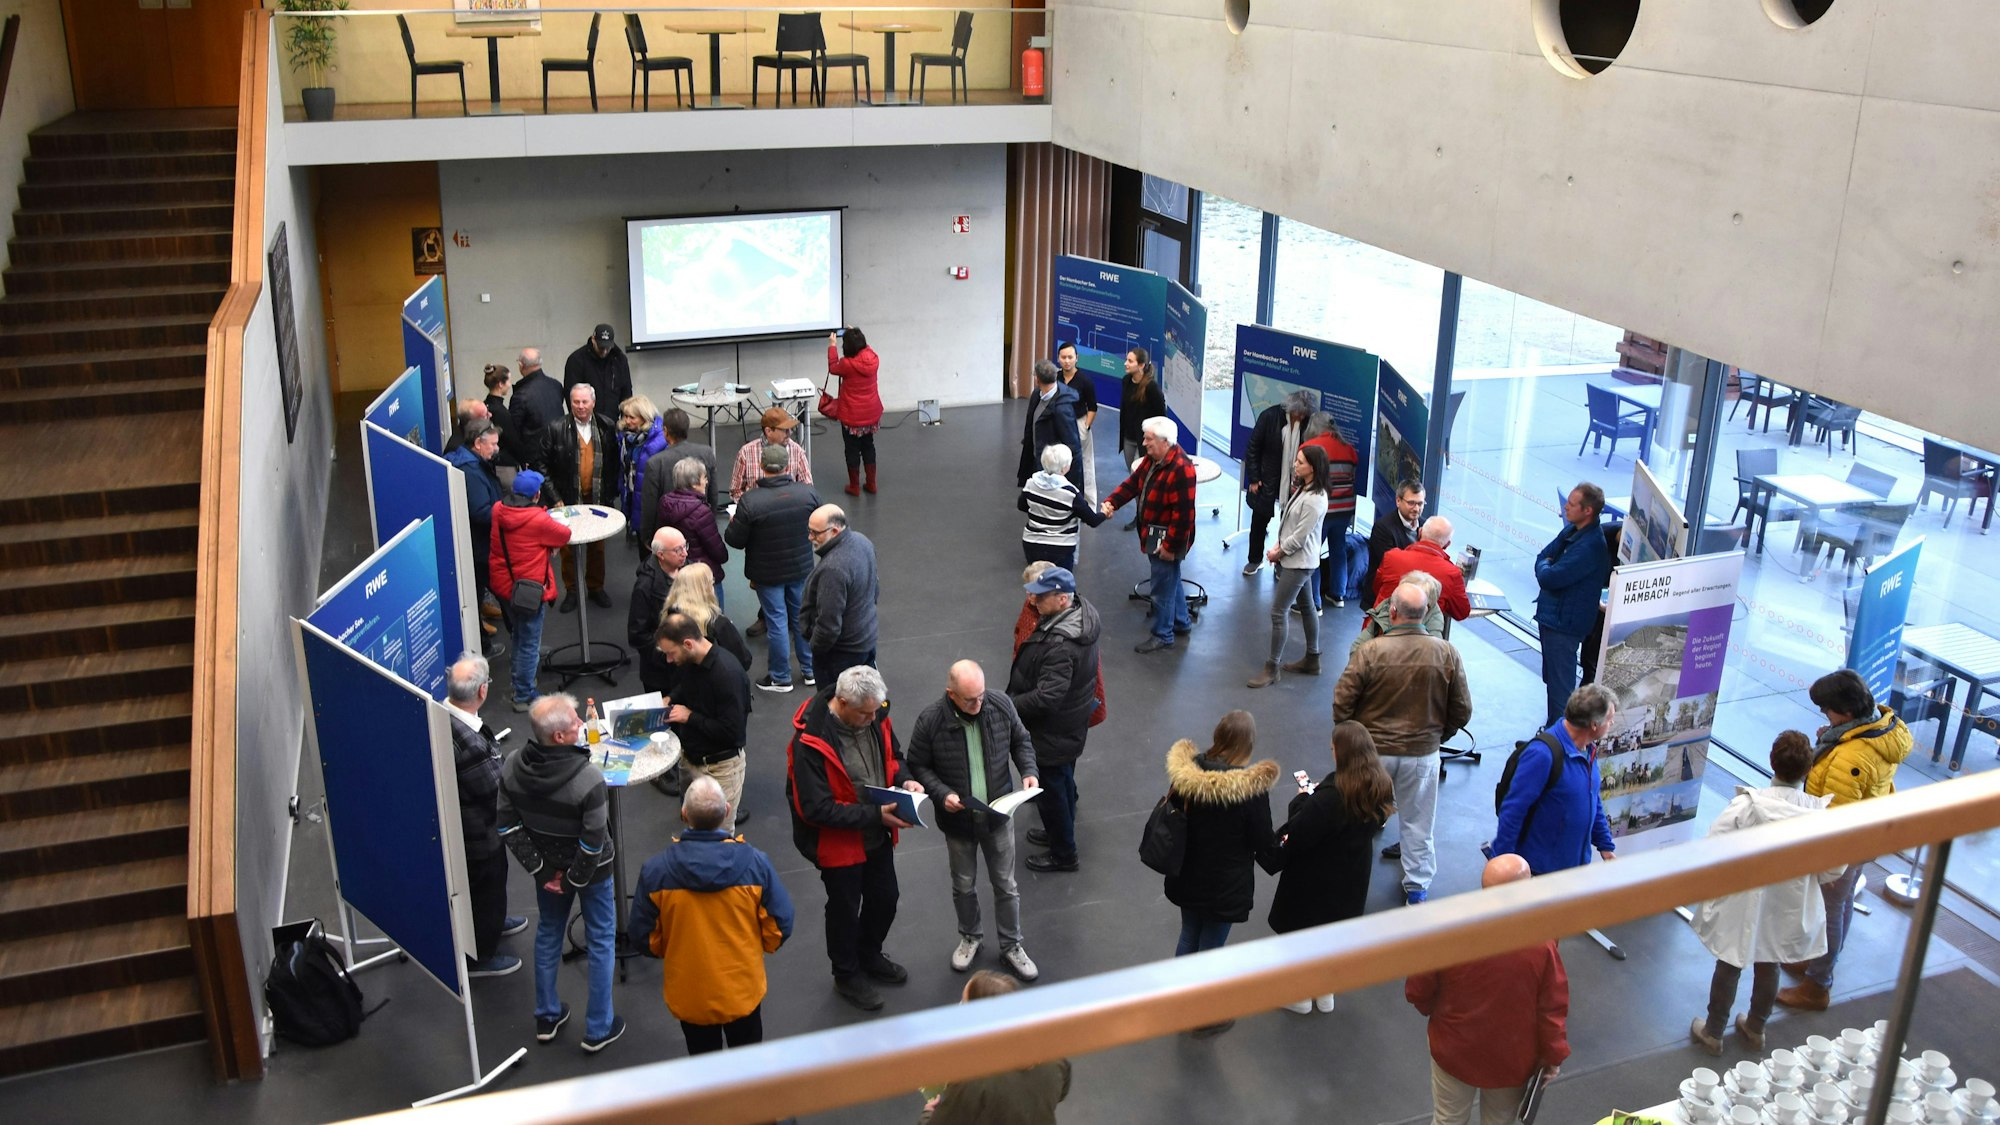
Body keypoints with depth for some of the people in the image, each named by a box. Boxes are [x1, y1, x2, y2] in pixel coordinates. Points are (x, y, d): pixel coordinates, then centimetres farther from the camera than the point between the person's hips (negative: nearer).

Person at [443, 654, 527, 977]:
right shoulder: (471, 745, -42)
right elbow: (498, 794, -28)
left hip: (455, 821, 8)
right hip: (478, 833, -8)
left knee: (485, 885, 33)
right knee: (487, 886, 19)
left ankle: (491, 923, 60)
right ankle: (479, 957, 40)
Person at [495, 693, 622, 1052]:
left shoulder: (512, 769, -16)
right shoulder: (588, 780, -32)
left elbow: (509, 827, -8)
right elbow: (593, 844, -27)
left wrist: (540, 871, -2)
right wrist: (574, 880, -10)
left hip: (548, 866, 5)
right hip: (590, 870, -5)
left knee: (548, 932, 26)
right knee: (601, 940, 15)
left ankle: (547, 1017, 41)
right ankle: (598, 1029, 27)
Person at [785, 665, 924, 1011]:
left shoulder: (874, 716, -11)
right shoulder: (809, 741, -32)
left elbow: (893, 754, 9)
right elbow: (817, 808, -30)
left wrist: (905, 780, -13)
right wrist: (875, 814, -31)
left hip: (877, 835, 7)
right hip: (838, 841, -6)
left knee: (885, 899, 23)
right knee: (845, 909, 15)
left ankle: (869, 957, 52)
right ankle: (847, 975, 41)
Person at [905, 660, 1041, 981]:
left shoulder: (1001, 705, -16)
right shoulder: (930, 721, -23)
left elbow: (1020, 741, 2)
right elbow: (918, 766, -10)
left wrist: (1028, 771, -15)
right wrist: (941, 794, -24)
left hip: (998, 816, 1)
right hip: (957, 819, -1)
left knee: (1005, 885, 15)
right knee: (963, 886, 21)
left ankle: (1011, 945, 36)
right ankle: (970, 937, 46)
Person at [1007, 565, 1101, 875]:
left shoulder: (1061, 646, -37)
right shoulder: (1078, 614, -4)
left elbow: (1046, 697, -36)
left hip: (1053, 733, -10)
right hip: (1069, 725, 10)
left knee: (1051, 788, 10)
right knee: (1062, 781, 27)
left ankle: (1063, 854, 28)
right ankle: (1059, 833, 48)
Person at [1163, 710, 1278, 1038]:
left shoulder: (1185, 773, -13)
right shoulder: (1252, 787, -26)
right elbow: (1263, 842, -17)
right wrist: (1281, 841, 5)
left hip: (1187, 875, 5)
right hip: (1225, 885, -5)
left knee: (1188, 937, 25)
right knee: (1210, 949, 12)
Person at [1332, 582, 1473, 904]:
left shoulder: (1370, 651, -19)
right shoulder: (1446, 654, -12)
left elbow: (1342, 703, -15)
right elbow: (1462, 710, -3)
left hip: (1372, 751, -1)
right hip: (1423, 753, 1)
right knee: (1417, 821, 17)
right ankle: (1416, 887, 28)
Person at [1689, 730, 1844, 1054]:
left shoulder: (1746, 805, -26)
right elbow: (1834, 869, -8)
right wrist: (1806, 879, 11)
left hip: (1744, 903, -2)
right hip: (1790, 908, 2)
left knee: (1729, 967, 17)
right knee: (1768, 967, 24)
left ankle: (1712, 1032, 33)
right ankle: (1755, 1029, 44)